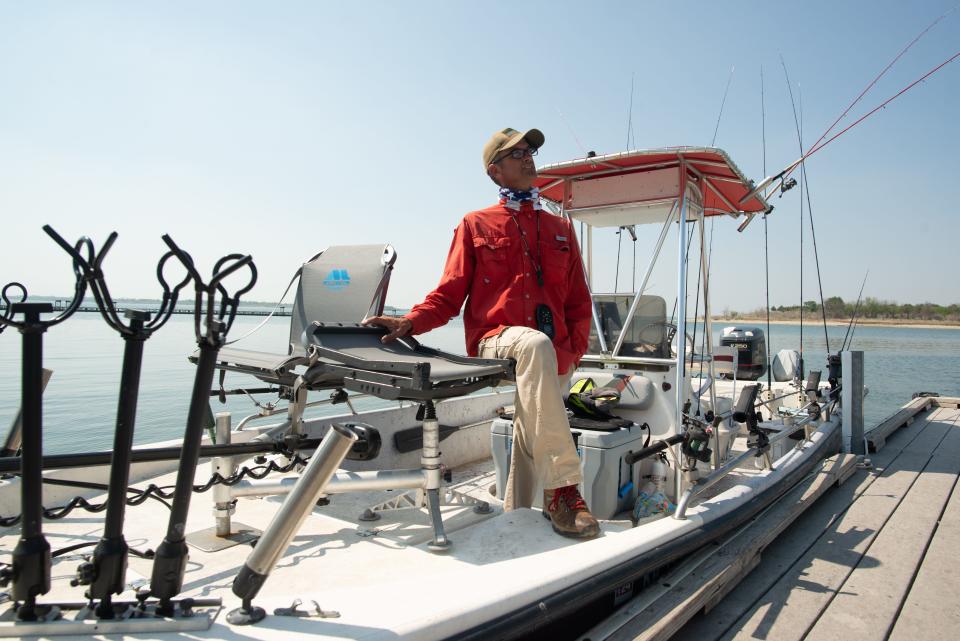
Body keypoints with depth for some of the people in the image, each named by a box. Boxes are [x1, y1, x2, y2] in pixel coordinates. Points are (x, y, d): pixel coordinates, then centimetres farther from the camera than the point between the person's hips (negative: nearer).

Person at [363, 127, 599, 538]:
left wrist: (575, 346, 1)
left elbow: (578, 301, 18)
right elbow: (450, 293, 5)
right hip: (495, 340, -4)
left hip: (556, 357, 5)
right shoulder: (476, 225, 12)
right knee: (535, 344, -37)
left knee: (530, 441, 7)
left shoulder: (560, 229, 21)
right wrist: (411, 323, -13)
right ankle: (562, 490, -37)